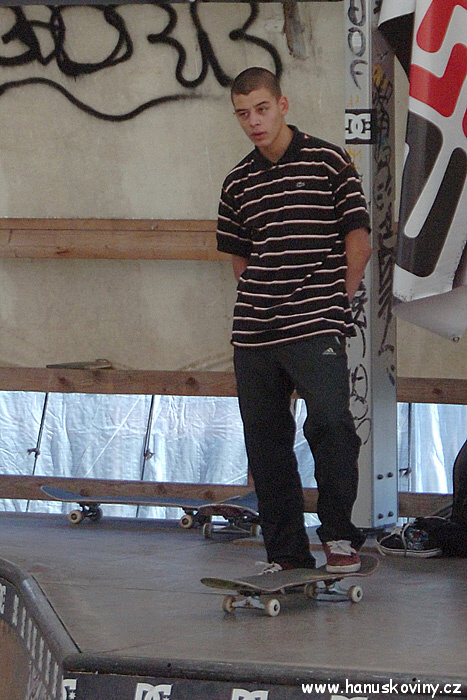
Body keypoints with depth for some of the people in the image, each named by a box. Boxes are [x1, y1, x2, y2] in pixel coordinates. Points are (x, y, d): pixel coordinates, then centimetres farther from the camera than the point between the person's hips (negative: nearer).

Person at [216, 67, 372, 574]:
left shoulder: (329, 162, 2)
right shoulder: (238, 183, 13)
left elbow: (358, 242, 4)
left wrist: (335, 303, 2)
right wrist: (263, 304, 10)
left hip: (316, 328, -4)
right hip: (253, 332, 5)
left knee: (330, 423, -21)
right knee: (266, 442, 5)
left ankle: (339, 536, -6)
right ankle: (286, 555, 13)